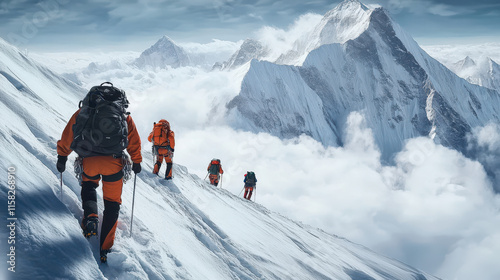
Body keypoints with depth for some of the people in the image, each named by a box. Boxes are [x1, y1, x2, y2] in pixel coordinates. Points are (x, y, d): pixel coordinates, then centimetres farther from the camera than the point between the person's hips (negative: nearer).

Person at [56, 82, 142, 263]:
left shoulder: (83, 111, 20)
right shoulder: (125, 116, 20)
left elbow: (67, 136, 21)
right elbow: (134, 142, 21)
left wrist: (62, 157, 31)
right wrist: (136, 162, 33)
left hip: (88, 160, 1)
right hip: (113, 162, 0)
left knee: (88, 185, 33)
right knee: (112, 203, 15)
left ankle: (90, 216, 4)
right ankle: (105, 248, 11)